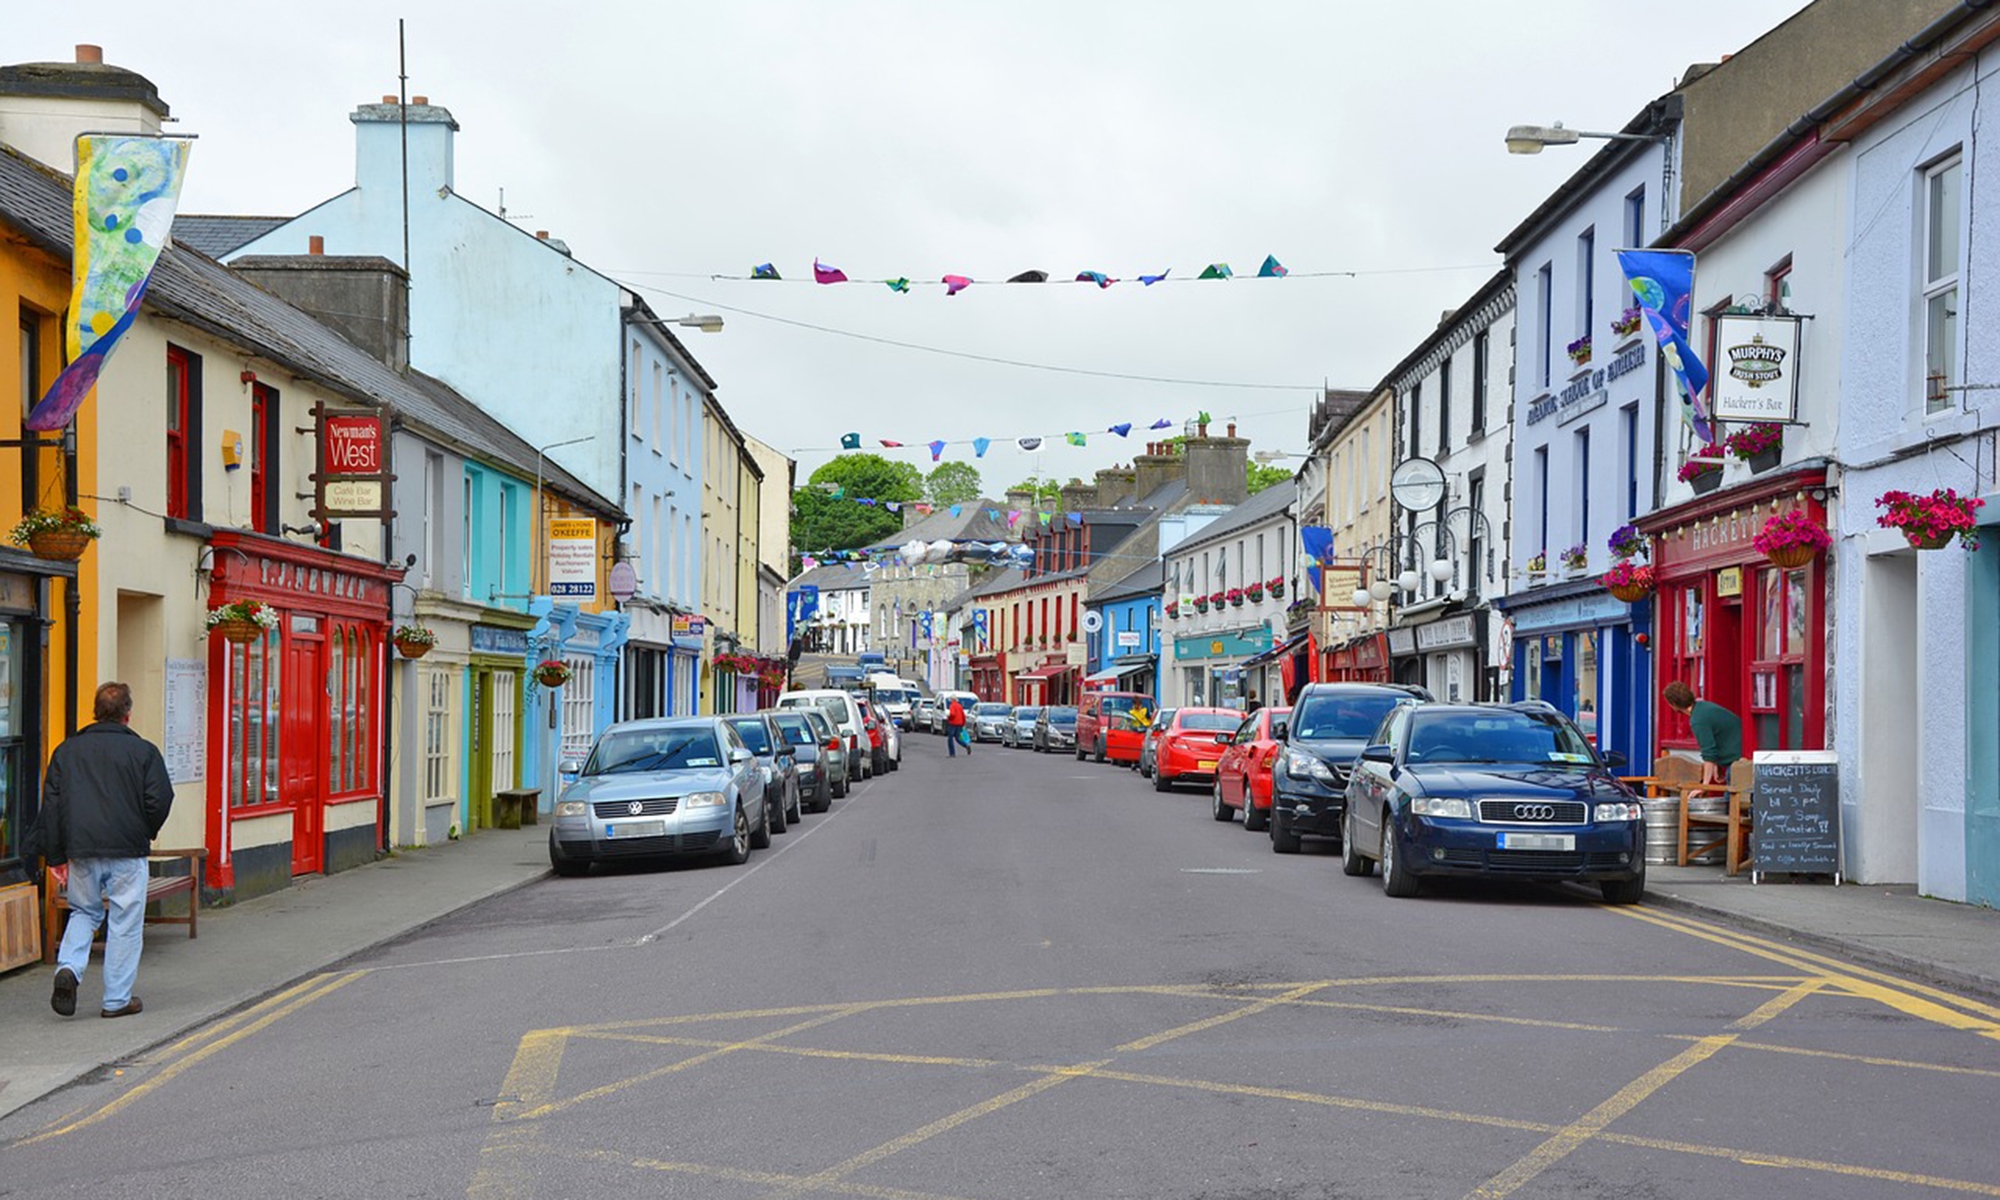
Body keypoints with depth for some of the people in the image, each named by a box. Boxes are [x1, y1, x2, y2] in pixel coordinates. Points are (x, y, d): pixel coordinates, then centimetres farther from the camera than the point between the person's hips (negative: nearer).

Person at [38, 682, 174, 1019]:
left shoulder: (67, 750, 8)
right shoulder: (143, 751, -1)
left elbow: (51, 804, 5)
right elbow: (159, 800, -7)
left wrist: (55, 853, 9)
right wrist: (146, 833, 12)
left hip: (81, 852, 3)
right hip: (127, 852, -3)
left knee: (84, 912, 21)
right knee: (125, 923, 4)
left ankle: (69, 967, -4)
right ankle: (117, 999, 7)